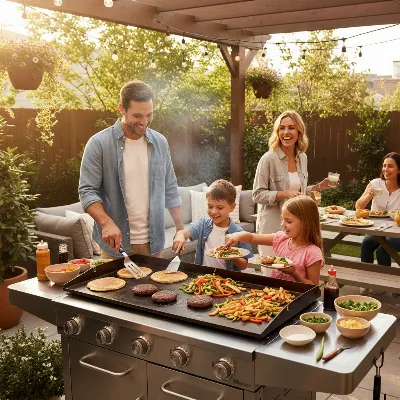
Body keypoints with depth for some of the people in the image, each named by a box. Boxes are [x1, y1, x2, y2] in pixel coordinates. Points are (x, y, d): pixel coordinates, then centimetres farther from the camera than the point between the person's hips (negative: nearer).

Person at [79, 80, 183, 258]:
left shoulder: (160, 143, 4)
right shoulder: (99, 144, -9)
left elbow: (170, 190, 10)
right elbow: (87, 191, -10)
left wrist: (181, 230, 6)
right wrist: (106, 223, -26)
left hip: (153, 244, 4)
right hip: (116, 244, -3)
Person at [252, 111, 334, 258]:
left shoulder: (302, 158, 7)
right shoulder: (268, 159, -12)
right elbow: (257, 195, -12)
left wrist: (318, 187, 4)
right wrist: (284, 194, -22)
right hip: (273, 226, -5)